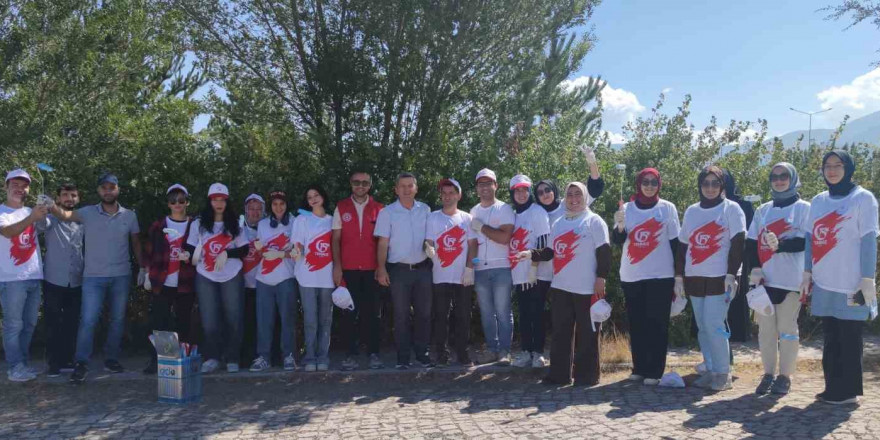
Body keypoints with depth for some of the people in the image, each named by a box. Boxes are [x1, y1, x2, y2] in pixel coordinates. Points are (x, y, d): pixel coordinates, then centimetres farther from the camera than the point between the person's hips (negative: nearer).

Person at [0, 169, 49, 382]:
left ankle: (23, 363, 22)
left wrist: (48, 207, -14)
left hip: (34, 277, 6)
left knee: (29, 324, 12)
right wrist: (31, 218, -38)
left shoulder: (32, 212, 15)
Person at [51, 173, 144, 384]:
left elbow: (136, 243, 11)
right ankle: (81, 364, 2)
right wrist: (51, 207, -43)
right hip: (93, 276, -2)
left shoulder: (130, 216, 4)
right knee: (88, 320, -6)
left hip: (121, 276, 2)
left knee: (118, 319, 10)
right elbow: (66, 215, -21)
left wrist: (143, 267, 9)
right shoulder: (88, 213, -2)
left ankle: (111, 359, 23)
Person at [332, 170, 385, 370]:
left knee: (373, 312, 2)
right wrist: (337, 266, -5)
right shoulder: (341, 207, 7)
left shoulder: (378, 209, 6)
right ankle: (351, 354, 10)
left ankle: (374, 353, 9)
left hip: (372, 269, 0)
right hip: (348, 269, 0)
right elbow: (336, 239, 4)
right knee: (350, 312, 3)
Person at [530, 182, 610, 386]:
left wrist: (601, 278, -15)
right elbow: (550, 252, 18)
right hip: (560, 287, 6)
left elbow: (604, 252, -6)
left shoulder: (594, 221, 0)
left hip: (586, 288, -6)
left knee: (586, 334, 0)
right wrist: (532, 254, 0)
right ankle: (559, 374, 16)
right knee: (560, 333, 8)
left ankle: (586, 375, 10)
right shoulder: (558, 223, 17)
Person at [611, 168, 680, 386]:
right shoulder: (627, 208, 6)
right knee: (636, 324, 7)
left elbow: (675, 242, 3)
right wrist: (620, 225, -20)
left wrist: (679, 274, 0)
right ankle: (639, 368, 17)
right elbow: (617, 241, 1)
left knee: (657, 324, -1)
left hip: (660, 276, -2)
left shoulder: (668, 208, 1)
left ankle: (654, 371, 5)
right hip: (631, 276, 2)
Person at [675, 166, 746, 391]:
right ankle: (710, 371, 16)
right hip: (694, 279, 5)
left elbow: (737, 243, -7)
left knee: (714, 326, -10)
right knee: (703, 328, 7)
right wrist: (679, 276, 10)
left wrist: (731, 275, -14)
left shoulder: (731, 209, 0)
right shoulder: (691, 211, 13)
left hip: (719, 279, -5)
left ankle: (723, 374, 2)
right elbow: (683, 245, 15)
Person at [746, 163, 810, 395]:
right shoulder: (764, 209, 15)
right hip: (763, 279, 4)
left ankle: (785, 376, 11)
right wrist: (755, 268, -5)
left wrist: (780, 246, -24)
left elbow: (807, 241, -8)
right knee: (765, 328, 7)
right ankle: (768, 374, 17)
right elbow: (751, 242, 10)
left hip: (790, 280, -4)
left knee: (787, 328, 0)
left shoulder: (803, 208, 2)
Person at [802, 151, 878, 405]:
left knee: (849, 339, 1)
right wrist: (807, 273, 10)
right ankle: (832, 388, 18)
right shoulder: (818, 201, 13)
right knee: (830, 339, 10)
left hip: (851, 283, -5)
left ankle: (848, 391, 9)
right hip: (824, 283, 5)